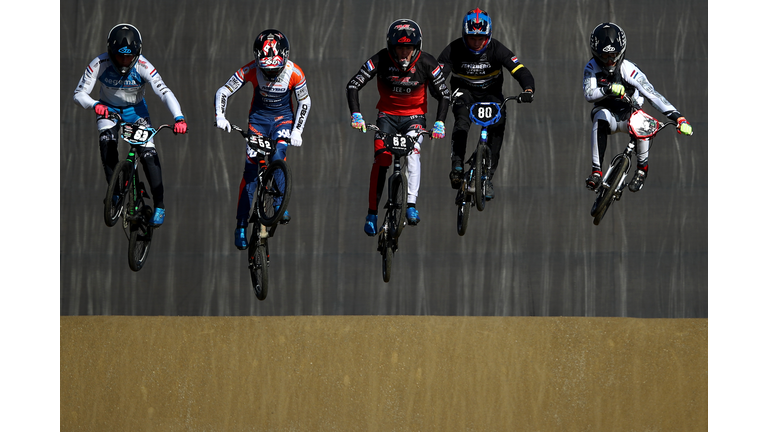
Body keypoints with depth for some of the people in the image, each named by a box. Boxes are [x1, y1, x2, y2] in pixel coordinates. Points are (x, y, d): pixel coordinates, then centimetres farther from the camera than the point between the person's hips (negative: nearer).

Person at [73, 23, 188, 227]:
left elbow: (164, 92, -37)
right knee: (107, 141, -28)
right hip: (108, 110, 0)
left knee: (148, 152, -17)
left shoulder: (143, 67, -28)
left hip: (135, 110, 0)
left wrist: (179, 118, -53)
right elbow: (79, 93, -26)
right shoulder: (99, 65, -27)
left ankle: (159, 205, -7)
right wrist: (95, 104, -49)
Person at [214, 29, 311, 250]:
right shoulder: (250, 70, -22)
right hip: (258, 117, 0)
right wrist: (220, 117, -30)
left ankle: (280, 205, -15)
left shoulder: (294, 73, -21)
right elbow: (223, 92, -15)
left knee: (278, 155, -29)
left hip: (283, 117, 0)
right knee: (251, 169, -7)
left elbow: (304, 102, -5)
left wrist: (297, 131, -12)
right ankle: (241, 226, -1)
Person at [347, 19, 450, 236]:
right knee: (381, 160, -14)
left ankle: (411, 205, -31)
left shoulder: (427, 63, -17)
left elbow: (444, 94, -8)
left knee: (413, 153, -27)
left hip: (414, 116, 0)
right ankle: (372, 213, -5)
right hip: (387, 115, 0)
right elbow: (353, 85, -15)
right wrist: (356, 115, -28)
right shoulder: (381, 60, -19)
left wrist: (439, 123, -21)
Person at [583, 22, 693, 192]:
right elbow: (589, 94, -25)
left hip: (628, 116, 0)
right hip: (608, 114, 0)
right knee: (601, 117, -36)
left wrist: (679, 118, -35)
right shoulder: (592, 68, -13)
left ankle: (642, 167, -9)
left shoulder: (628, 70, -20)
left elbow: (653, 95, -25)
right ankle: (596, 171, -34)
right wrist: (608, 89, -47)